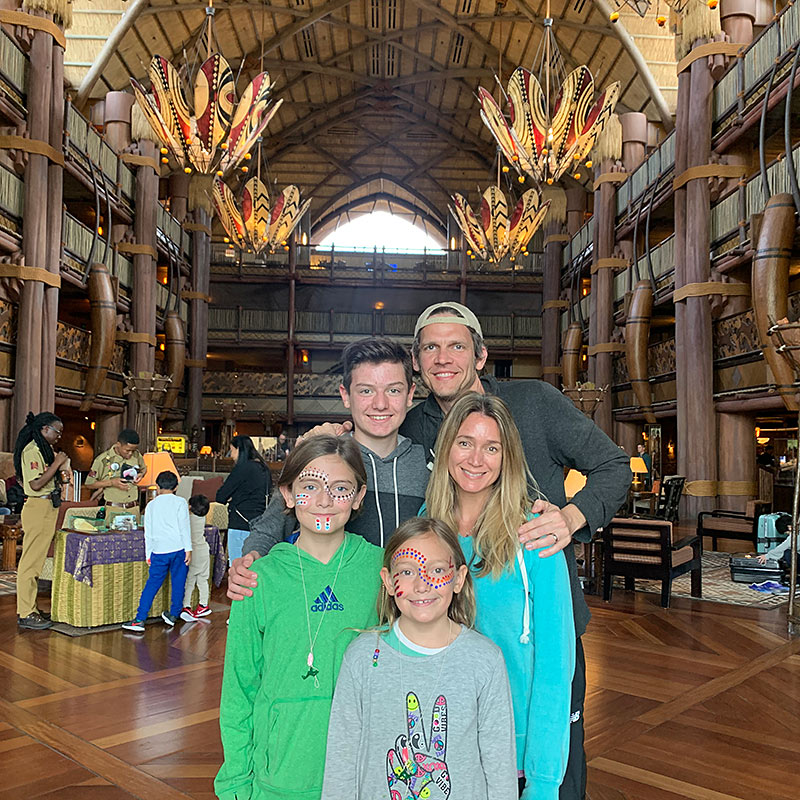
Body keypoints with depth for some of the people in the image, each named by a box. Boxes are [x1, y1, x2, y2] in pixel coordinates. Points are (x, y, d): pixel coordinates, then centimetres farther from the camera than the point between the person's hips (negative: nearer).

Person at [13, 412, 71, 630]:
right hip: (38, 508, -10)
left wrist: (61, 468, 12)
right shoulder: (32, 451, -13)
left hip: (47, 509, 10)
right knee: (31, 560, -5)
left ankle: (29, 608, 21)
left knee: (36, 560, 13)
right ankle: (25, 614, -1)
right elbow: (36, 484, -21)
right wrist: (57, 464, -15)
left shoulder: (42, 449, 17)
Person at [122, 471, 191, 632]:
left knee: (152, 584, 5)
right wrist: (188, 549, -5)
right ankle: (173, 615, 18)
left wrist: (148, 554, 18)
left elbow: (148, 532, 12)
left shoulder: (151, 505, 10)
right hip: (178, 548, -2)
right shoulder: (180, 502, 1)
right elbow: (184, 527, -6)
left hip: (159, 551, 2)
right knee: (178, 583, 11)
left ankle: (139, 620, 0)